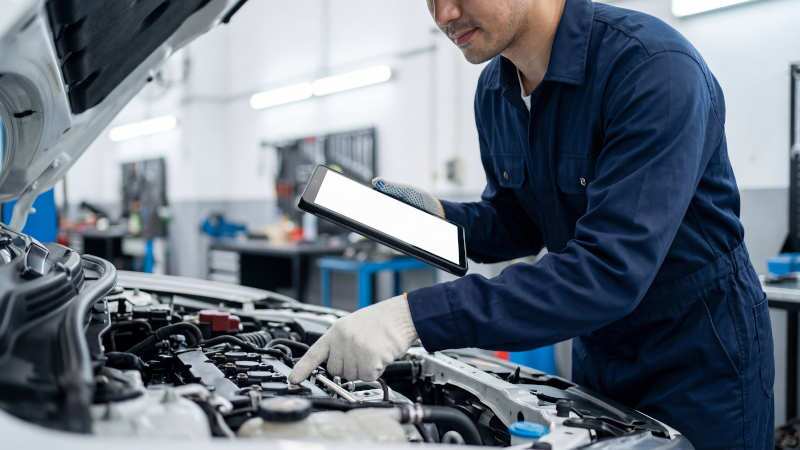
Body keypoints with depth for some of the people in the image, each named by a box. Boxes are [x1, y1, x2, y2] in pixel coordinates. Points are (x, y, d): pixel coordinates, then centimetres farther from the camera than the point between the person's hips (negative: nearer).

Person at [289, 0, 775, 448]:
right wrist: (439, 217, -13)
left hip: (701, 356, -6)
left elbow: (611, 269, -35)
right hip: (598, 350, 7)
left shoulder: (655, 67, -27)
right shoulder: (494, 91, -3)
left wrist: (417, 315, -40)